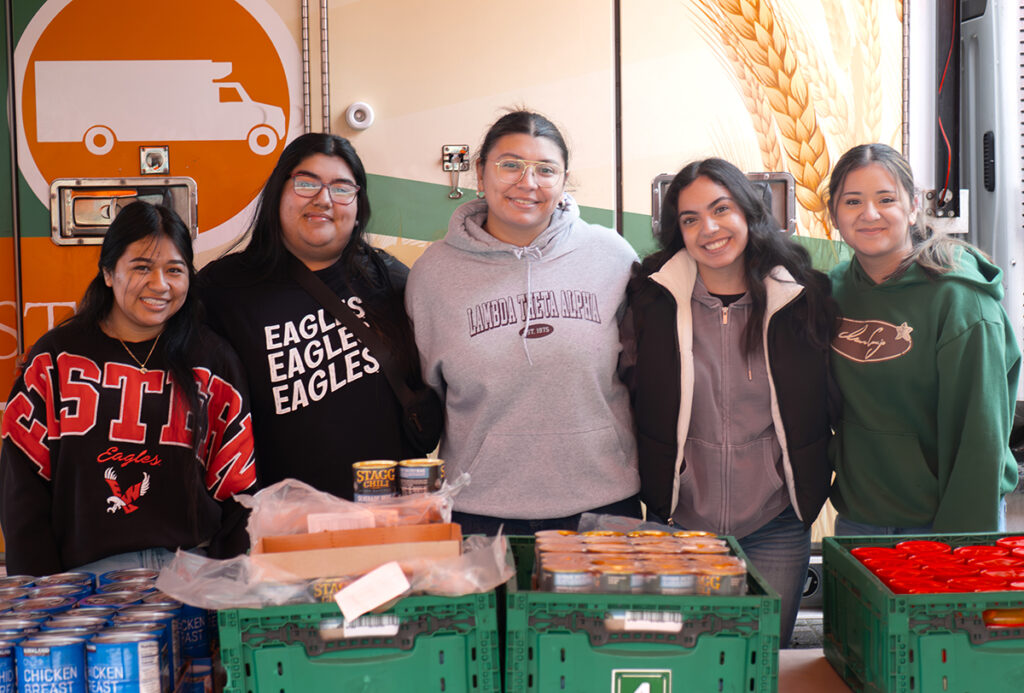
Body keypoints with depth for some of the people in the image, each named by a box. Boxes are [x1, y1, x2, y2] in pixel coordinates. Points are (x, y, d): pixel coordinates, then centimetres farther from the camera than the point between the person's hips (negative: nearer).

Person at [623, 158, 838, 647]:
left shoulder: (801, 299, -2)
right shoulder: (654, 299, -4)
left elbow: (824, 405, 8)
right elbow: (629, 396, 3)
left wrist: (811, 490, 5)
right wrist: (655, 496, 1)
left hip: (776, 525, 0)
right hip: (680, 522, 0)